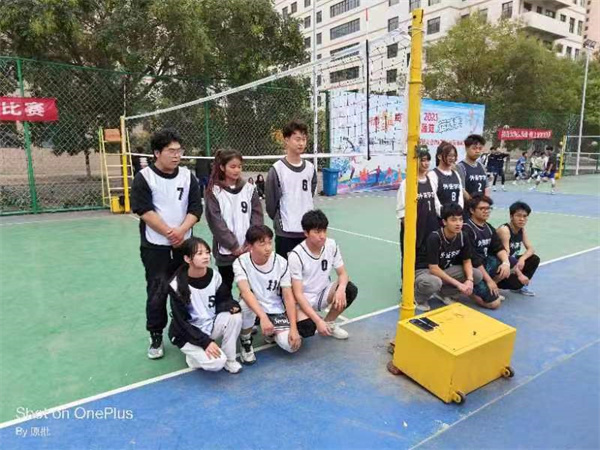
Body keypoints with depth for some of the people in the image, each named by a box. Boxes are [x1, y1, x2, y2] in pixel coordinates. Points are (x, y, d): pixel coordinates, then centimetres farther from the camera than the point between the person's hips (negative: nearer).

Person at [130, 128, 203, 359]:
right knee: (157, 293, 0)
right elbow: (145, 211, -12)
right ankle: (156, 337, 16)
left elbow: (195, 208, 0)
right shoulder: (144, 177, -5)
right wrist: (168, 233, -14)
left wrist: (181, 231, -16)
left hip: (184, 245, 3)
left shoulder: (187, 176, 5)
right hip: (155, 247, -3)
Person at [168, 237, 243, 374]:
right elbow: (180, 321, -19)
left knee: (234, 316, -25)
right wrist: (205, 342, -26)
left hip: (210, 325, 5)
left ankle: (229, 359, -6)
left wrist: (231, 305, -24)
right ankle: (193, 355, 7)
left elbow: (222, 300, 2)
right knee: (216, 363, -26)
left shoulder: (215, 276, -7)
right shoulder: (177, 285, -21)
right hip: (187, 333, -5)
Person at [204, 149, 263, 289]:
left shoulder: (250, 189, 5)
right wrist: (234, 246, -12)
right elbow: (216, 222, -8)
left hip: (249, 251, 2)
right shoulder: (214, 192, -2)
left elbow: (257, 218, 1)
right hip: (225, 251, -2)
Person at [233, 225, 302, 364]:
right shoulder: (241, 262, -18)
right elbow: (245, 292, -33)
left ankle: (272, 333, 15)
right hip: (252, 308, -1)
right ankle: (245, 341, -5)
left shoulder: (281, 262, -13)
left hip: (276, 310, 1)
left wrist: (293, 328, -19)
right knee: (246, 305, -37)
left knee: (291, 345, -21)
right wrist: (263, 317, -47)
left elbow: (288, 296, -11)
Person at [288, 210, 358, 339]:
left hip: (323, 294, 5)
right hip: (303, 300, -5)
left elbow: (343, 273, -2)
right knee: (307, 329, -32)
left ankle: (330, 322, 3)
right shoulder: (296, 255, -23)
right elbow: (298, 294, -23)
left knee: (350, 290, -22)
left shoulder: (331, 245, -10)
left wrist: (341, 289, -27)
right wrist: (318, 321, -29)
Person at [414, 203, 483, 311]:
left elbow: (467, 261, 2)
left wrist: (469, 280, -18)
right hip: (425, 270, -7)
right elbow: (433, 268, -27)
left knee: (477, 275, -10)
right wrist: (458, 284, -25)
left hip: (445, 270, 7)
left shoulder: (463, 236, -8)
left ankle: (443, 292, 6)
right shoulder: (434, 238, -26)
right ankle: (419, 297, -5)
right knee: (434, 283, -41)